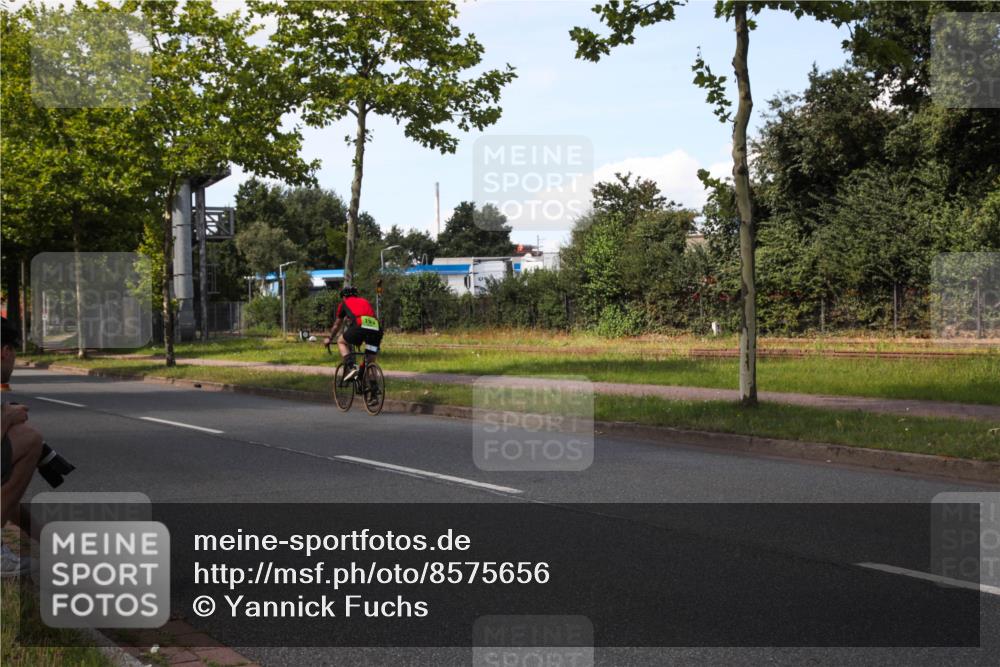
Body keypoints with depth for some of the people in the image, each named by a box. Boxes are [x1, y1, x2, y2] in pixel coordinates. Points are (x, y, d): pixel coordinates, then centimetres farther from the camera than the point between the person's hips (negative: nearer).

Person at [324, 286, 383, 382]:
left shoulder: (345, 303, 28)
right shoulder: (364, 301, 38)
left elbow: (337, 325, 39)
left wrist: (329, 338, 55)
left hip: (360, 325, -4)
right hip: (376, 328, 4)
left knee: (341, 341, 21)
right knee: (370, 362, 14)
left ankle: (351, 367, 0)